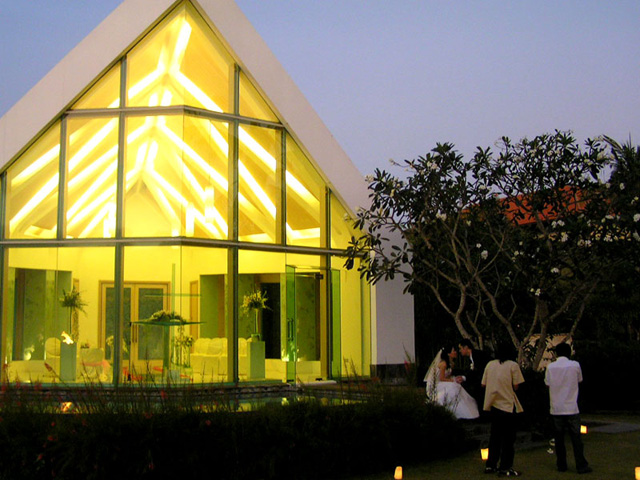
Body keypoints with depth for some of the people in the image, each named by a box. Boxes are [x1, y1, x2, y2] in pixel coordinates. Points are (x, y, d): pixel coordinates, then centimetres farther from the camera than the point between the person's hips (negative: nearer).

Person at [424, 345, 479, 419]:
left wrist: (456, 378, -6)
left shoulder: (451, 363, 11)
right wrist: (454, 380, -16)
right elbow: (442, 378, -19)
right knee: (454, 389, -28)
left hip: (446, 385, 9)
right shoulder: (443, 363, -17)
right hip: (440, 385, -9)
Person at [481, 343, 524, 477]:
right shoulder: (513, 365, -7)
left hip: (493, 404, 5)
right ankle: (505, 468, 5)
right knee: (508, 438, 4)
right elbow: (515, 386, -9)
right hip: (507, 405, -5)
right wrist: (507, 387, 10)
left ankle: (490, 465, 18)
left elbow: (483, 384, 8)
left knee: (494, 436, 15)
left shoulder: (490, 364, 5)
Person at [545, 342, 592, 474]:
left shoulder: (550, 367, -1)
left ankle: (561, 465, 13)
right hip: (571, 408, -2)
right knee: (576, 438, 4)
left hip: (556, 408, 2)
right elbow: (579, 380, 9)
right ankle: (581, 466, 4)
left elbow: (548, 384, 6)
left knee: (559, 438, 9)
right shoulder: (575, 365, -6)